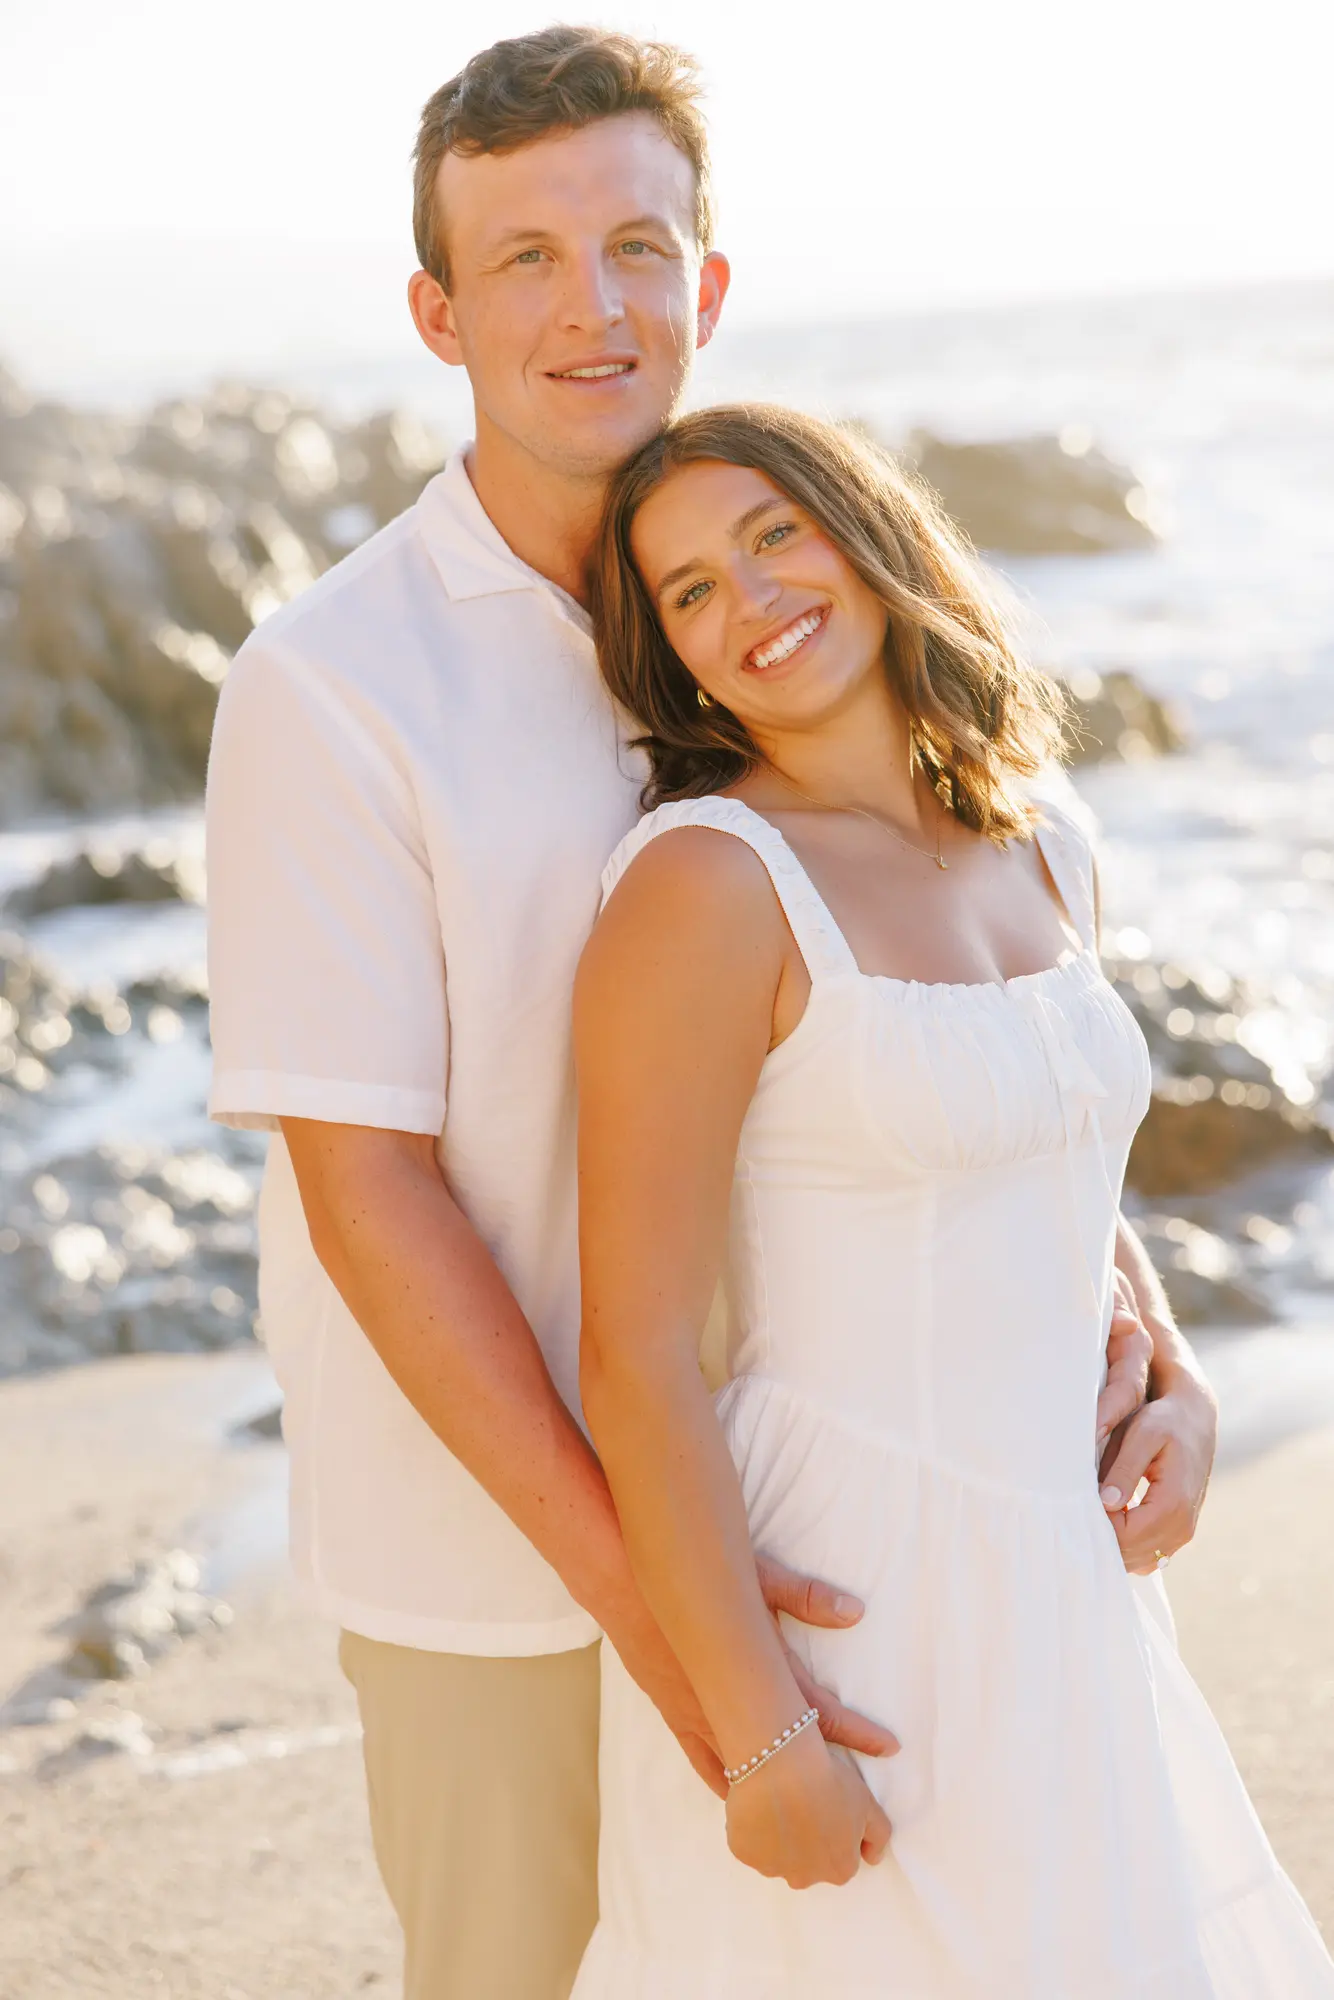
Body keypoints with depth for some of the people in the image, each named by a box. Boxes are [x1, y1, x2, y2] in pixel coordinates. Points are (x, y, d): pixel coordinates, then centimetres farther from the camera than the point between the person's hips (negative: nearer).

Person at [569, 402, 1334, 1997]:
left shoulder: (1042, 857, 7)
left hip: (1044, 1606, 7)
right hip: (823, 1598, -7)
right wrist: (760, 1739, -19)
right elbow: (633, 1352, -17)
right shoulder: (700, 883, -15)